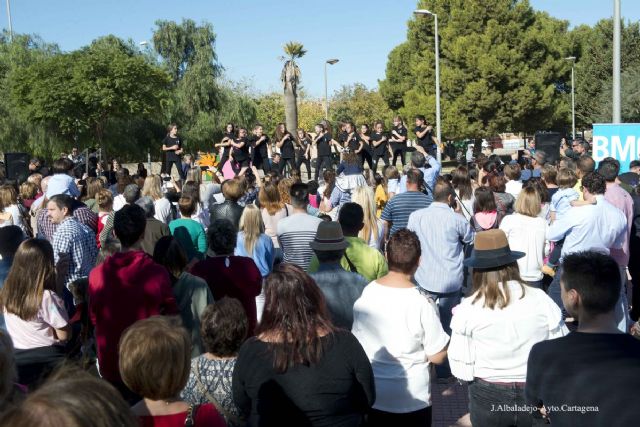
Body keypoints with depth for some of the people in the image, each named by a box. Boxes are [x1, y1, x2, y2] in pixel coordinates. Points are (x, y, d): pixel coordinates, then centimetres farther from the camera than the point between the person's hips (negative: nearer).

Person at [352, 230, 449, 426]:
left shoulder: (365, 294, -10)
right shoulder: (421, 304, -23)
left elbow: (356, 342, 3)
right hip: (412, 399, -3)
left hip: (371, 395, 4)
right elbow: (438, 356, -14)